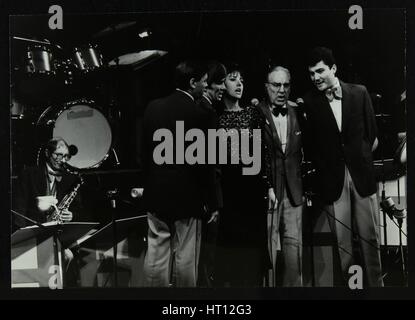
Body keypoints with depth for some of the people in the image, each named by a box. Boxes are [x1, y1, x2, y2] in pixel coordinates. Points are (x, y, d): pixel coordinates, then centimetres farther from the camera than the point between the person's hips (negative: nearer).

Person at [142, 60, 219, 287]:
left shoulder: (153, 107, 3)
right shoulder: (196, 114, -15)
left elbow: (145, 150, 9)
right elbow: (202, 163, -13)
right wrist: (212, 203, -4)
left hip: (155, 194, 6)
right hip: (186, 197, -5)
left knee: (156, 255, 11)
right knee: (185, 258, 5)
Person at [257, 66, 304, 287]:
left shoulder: (298, 112, 8)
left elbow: (304, 150, 13)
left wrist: (305, 184, 8)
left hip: (294, 191, 4)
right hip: (267, 191, -4)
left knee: (294, 243, 8)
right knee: (267, 245, 0)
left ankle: (293, 284, 19)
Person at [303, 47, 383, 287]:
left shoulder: (359, 93, 3)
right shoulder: (309, 102, -1)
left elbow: (372, 132, 9)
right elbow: (310, 143, 0)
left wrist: (362, 157, 7)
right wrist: (320, 171, -2)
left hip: (362, 174, 1)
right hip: (331, 178, -1)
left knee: (370, 236, 7)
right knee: (342, 241, 3)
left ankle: (376, 282, 19)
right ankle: (348, 283, 14)